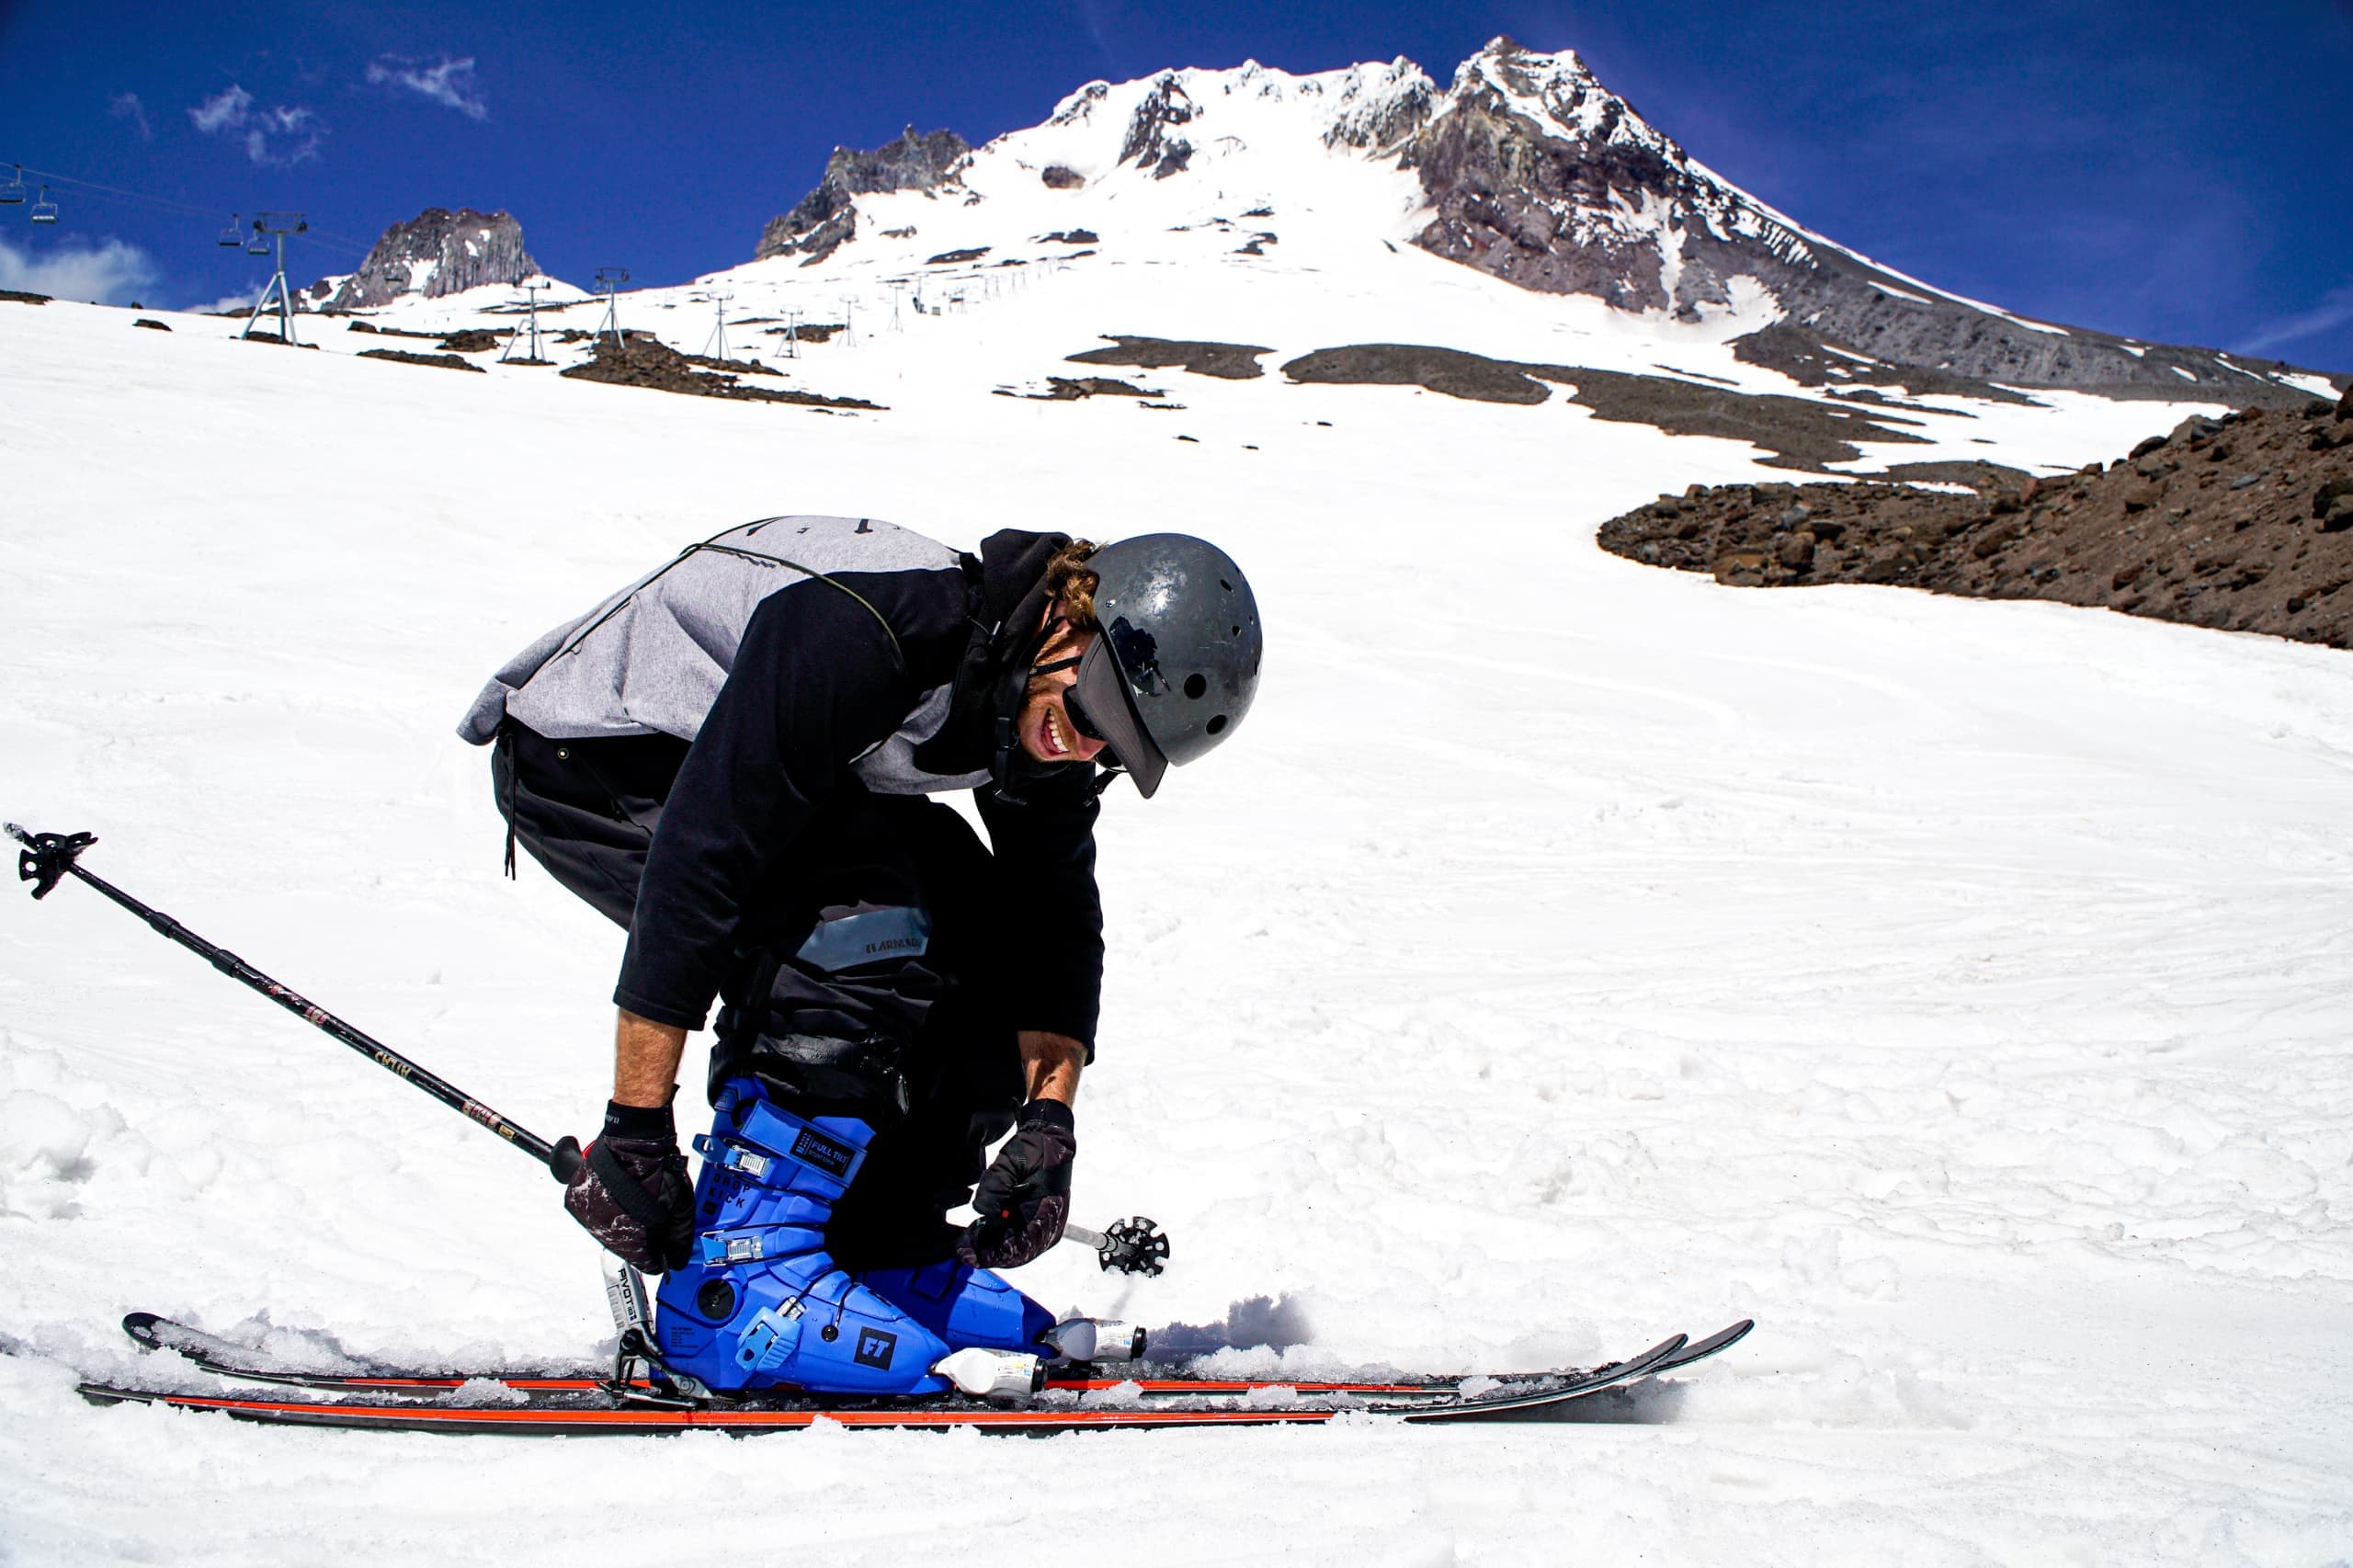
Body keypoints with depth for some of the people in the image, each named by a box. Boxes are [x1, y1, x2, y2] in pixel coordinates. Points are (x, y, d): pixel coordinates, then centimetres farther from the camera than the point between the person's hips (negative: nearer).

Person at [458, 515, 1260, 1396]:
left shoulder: (1048, 716, -12)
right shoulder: (853, 634, -37)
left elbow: (1055, 915, -5)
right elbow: (695, 864, -37)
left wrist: (1049, 1120, -17)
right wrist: (635, 1126, -34)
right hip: (582, 753, -8)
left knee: (988, 937, -3)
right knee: (862, 928, -28)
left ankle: (883, 1252, 5)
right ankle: (738, 1276, -21)